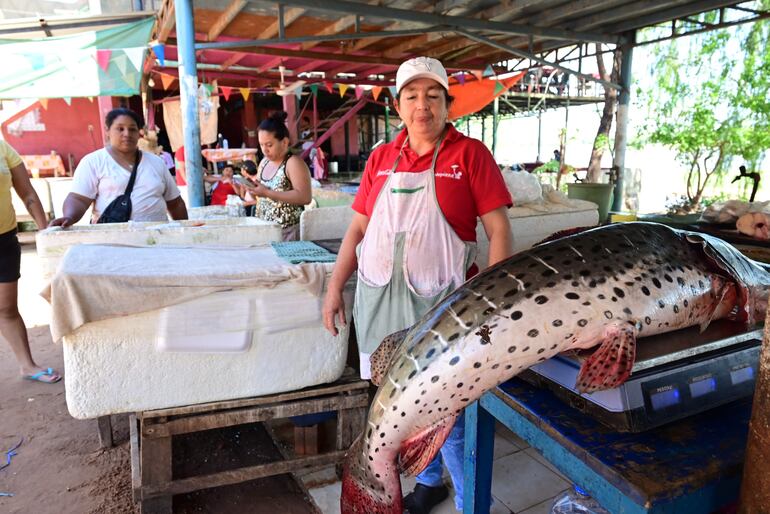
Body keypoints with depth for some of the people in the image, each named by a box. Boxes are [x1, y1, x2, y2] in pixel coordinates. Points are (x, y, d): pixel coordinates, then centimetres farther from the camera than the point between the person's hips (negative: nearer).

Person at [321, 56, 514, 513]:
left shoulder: (470, 154, -4)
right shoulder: (381, 158, 8)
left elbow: (499, 229, -7)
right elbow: (358, 227, 11)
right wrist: (335, 287, 7)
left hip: (440, 304, -4)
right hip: (379, 299, 5)